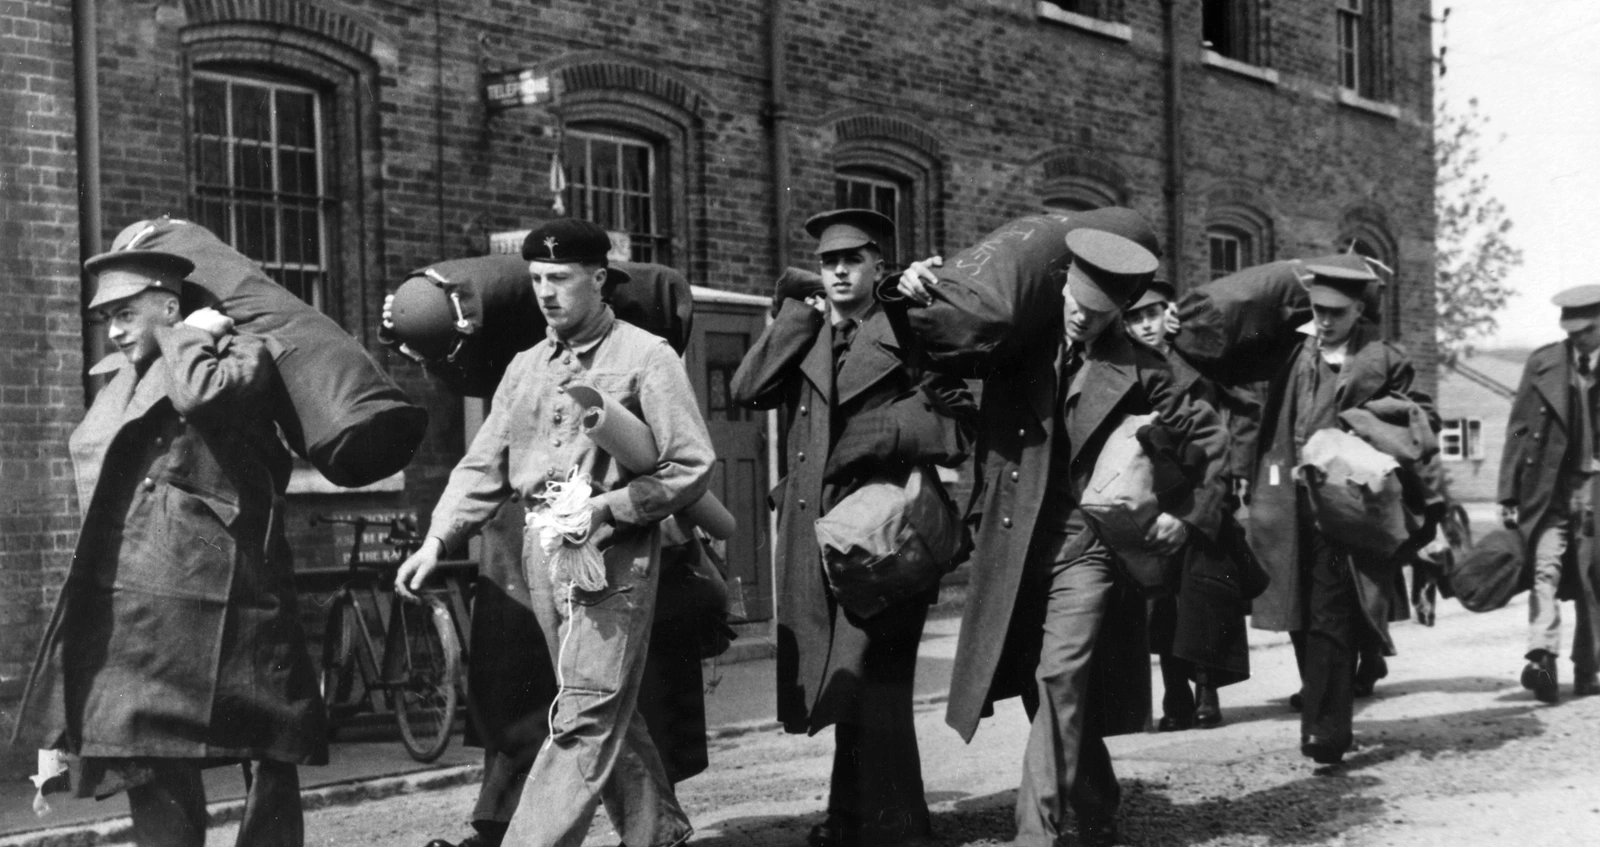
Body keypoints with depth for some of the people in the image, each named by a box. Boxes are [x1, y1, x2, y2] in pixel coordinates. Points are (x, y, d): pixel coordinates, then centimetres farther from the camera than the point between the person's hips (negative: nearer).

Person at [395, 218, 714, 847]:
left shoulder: (646, 358, -5)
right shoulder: (526, 367, 13)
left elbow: (692, 467, -8)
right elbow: (483, 466, 11)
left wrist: (606, 509, -16)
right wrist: (436, 541, -1)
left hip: (613, 552, -6)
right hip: (542, 548, 7)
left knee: (584, 721, -9)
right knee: (609, 712, 15)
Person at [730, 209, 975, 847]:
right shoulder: (803, 338, 16)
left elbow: (954, 419, -3)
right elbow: (746, 390, 2)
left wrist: (886, 432, -14)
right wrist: (799, 316, 3)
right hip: (814, 532, 5)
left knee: (871, 681, -5)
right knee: (843, 683, 10)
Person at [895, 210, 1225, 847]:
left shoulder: (1138, 370, -2)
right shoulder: (1019, 339, 2)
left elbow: (1209, 439, 7)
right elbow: (940, 347, 6)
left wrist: (1186, 514, 2)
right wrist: (919, 301, -13)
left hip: (1087, 548, -3)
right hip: (1014, 548, 4)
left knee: (1061, 683, -16)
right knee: (1053, 698, 12)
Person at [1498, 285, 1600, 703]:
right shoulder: (1542, 363, 4)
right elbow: (1518, 430, 4)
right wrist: (1509, 495, 0)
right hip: (1550, 488, -1)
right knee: (1546, 568, -15)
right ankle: (1542, 657, -24)